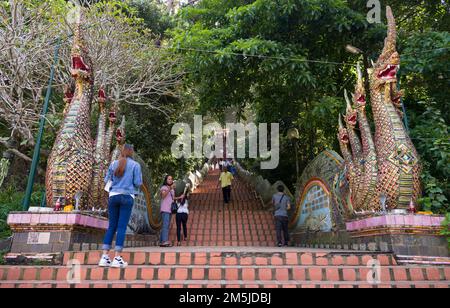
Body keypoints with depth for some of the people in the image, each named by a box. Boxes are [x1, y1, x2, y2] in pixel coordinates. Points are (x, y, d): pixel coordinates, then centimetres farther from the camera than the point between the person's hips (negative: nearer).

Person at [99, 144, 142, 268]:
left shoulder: (114, 164, 8)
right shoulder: (135, 165, -1)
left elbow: (106, 180, 12)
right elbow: (138, 183, -4)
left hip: (114, 196, 3)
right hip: (127, 197, -3)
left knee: (111, 226, 10)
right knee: (122, 227, -1)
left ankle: (105, 257, 9)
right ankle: (117, 258, 0)